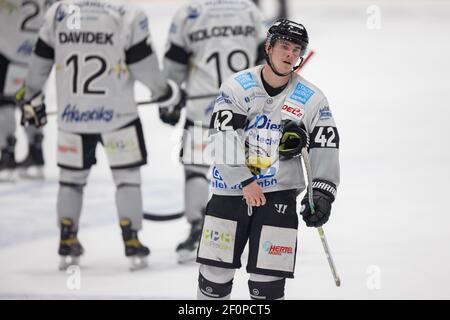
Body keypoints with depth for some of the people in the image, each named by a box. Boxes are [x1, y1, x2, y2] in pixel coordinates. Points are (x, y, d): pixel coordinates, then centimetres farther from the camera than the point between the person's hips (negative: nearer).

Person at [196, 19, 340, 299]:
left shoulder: (311, 99, 0)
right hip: (232, 189, 0)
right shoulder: (238, 87, -4)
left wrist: (322, 194, -10)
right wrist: (245, 182, -19)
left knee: (268, 280, -4)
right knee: (215, 273, 4)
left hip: (278, 193, 0)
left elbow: (326, 148, 1)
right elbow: (225, 138, -11)